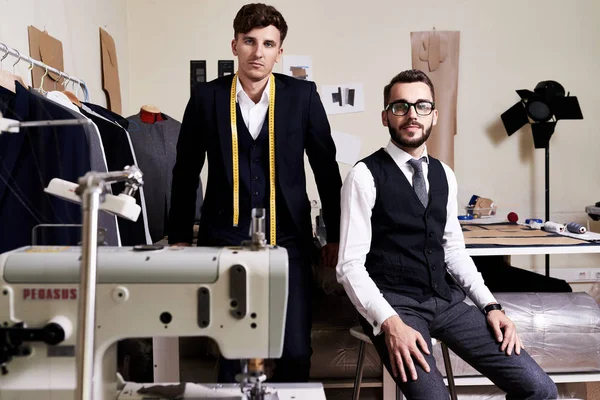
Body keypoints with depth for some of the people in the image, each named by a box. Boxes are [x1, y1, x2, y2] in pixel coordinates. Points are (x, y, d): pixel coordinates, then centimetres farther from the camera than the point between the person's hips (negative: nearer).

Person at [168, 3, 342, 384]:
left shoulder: (303, 95, -1)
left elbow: (326, 167, 5)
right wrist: (180, 237, 10)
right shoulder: (207, 96, 0)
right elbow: (185, 172, 8)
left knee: (296, 352, 2)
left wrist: (336, 236, 7)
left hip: (287, 240, 0)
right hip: (224, 239, 1)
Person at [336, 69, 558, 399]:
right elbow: (350, 265, -12)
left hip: (446, 300, 6)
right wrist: (389, 322, -23)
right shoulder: (365, 175, -9)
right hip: (394, 304, -5)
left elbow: (453, 249, 15)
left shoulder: (444, 175, 11)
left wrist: (490, 305, 4)